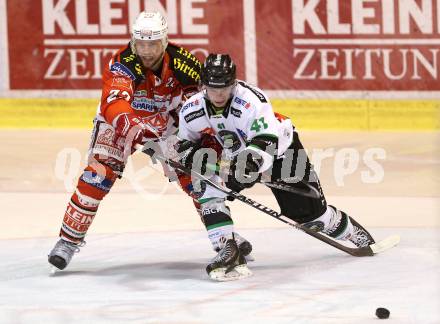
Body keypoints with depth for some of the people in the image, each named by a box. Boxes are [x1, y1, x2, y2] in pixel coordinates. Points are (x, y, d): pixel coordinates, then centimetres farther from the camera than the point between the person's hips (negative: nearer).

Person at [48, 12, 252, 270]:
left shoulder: (183, 63, -22)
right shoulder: (123, 63, -33)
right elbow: (115, 101, -52)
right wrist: (129, 125, -70)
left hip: (166, 121, 3)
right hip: (119, 122, -3)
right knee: (98, 175, -17)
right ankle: (69, 239, -8)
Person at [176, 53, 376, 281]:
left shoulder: (251, 100, -36)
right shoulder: (191, 111, -19)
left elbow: (266, 142, -43)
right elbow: (185, 145, -2)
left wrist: (252, 158, -61)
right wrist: (197, 158, -23)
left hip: (280, 148, -5)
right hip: (234, 156, 5)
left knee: (308, 209, 1)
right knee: (209, 192, -20)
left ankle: (352, 231, 29)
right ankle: (229, 251, -20)